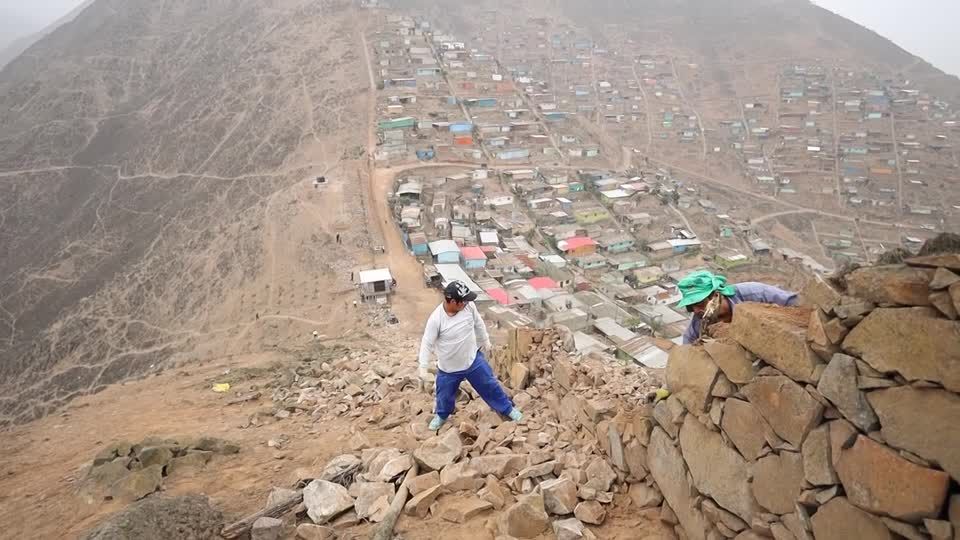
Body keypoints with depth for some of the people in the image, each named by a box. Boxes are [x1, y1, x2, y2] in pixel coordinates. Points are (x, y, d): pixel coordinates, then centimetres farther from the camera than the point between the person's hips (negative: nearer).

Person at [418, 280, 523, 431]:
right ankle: (442, 415, 53)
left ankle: (508, 408, 41)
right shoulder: (436, 319, -31)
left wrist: (485, 340, 15)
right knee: (445, 396, 20)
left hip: (473, 360, 2)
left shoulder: (469, 306, -19)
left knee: (490, 386, 17)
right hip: (448, 368, -2)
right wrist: (423, 368, -20)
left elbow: (478, 323, 3)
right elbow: (426, 344, -20)